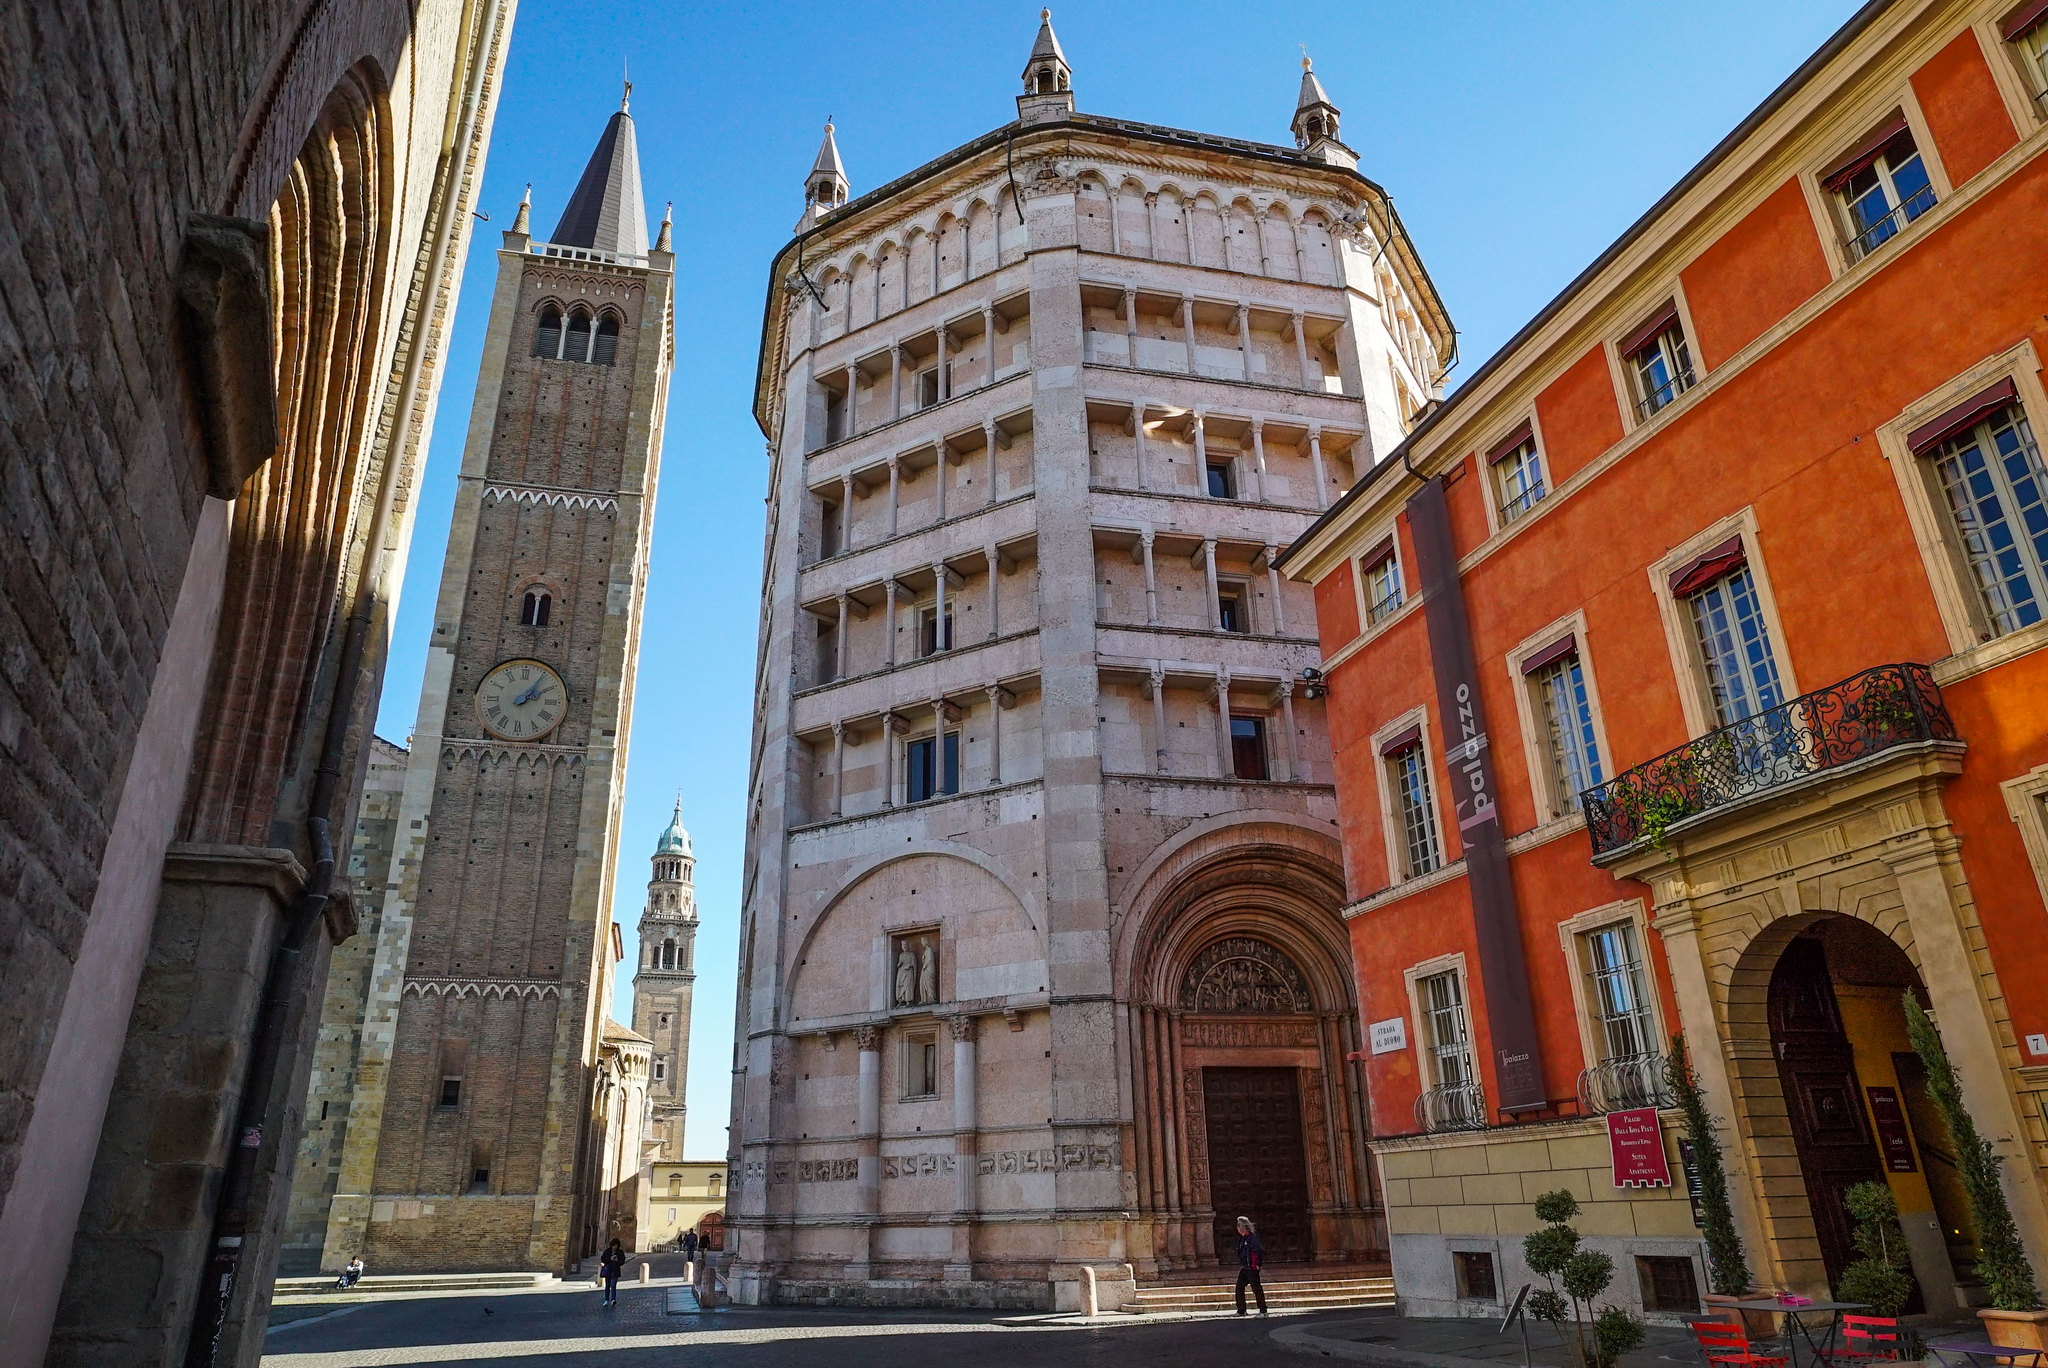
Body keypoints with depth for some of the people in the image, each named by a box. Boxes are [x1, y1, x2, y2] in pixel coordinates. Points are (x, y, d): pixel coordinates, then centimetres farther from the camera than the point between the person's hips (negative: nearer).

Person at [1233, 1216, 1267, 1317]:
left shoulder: (1252, 1237, -17)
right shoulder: (1241, 1238, 13)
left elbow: (1260, 1250, -22)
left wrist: (1258, 1264, -18)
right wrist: (1241, 1264, 22)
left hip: (1252, 1268, -9)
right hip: (1244, 1268, 9)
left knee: (1256, 1289, -2)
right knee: (1239, 1287, 7)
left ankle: (1263, 1311, 9)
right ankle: (1241, 1310, 15)